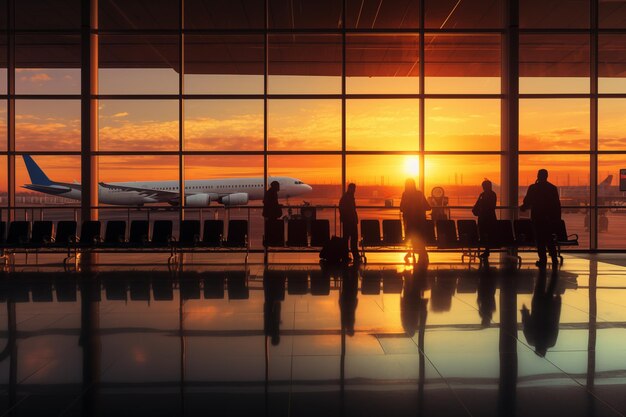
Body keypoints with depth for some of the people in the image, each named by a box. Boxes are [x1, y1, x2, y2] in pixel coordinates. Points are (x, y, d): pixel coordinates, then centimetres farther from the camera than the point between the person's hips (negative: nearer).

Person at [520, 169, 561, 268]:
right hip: (550, 218, 3)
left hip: (537, 217, -3)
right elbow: (557, 205, 2)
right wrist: (557, 218, 8)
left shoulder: (533, 188, -8)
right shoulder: (553, 188, 1)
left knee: (540, 239, 4)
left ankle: (543, 260, 2)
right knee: (550, 239, 15)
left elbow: (527, 203, -6)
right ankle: (554, 259, 10)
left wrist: (522, 207, 16)